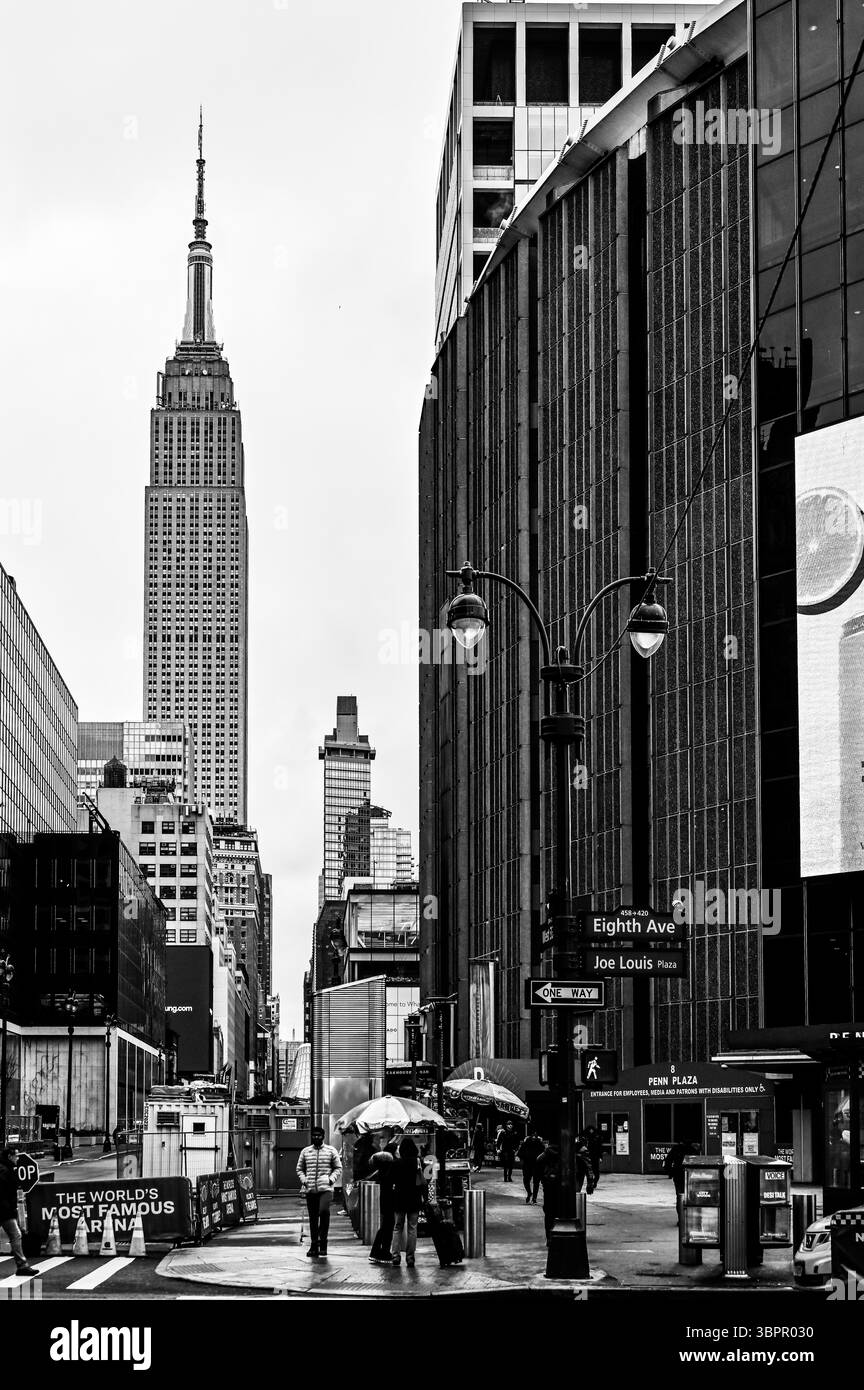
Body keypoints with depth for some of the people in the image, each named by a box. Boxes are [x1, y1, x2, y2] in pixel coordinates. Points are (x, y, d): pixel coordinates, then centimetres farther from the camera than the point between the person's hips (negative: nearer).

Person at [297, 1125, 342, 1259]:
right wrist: (304, 1180, 0)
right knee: (313, 1217, 6)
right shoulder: (305, 1152, 13)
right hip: (310, 1190, 3)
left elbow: (338, 1168, 9)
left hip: (325, 1188, -3)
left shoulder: (331, 1151, 7)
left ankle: (323, 1242, -11)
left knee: (324, 1211, -24)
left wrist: (331, 1179, -6)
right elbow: (299, 1169, 18)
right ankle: (313, 1246, 13)